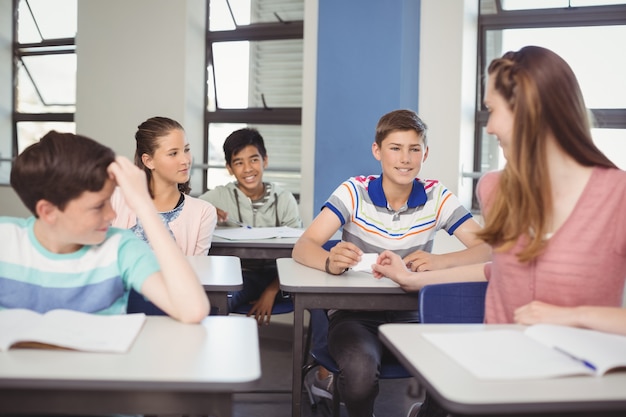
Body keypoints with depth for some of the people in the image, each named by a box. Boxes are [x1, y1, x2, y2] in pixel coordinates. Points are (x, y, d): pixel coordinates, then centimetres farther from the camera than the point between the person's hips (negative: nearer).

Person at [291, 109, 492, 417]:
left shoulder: (437, 197, -1)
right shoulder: (355, 192, -7)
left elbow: (488, 248, -8)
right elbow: (303, 247, -15)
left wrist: (440, 261, -29)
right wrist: (331, 262, -39)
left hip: (411, 315, 2)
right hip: (353, 313, -2)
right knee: (360, 367, -33)